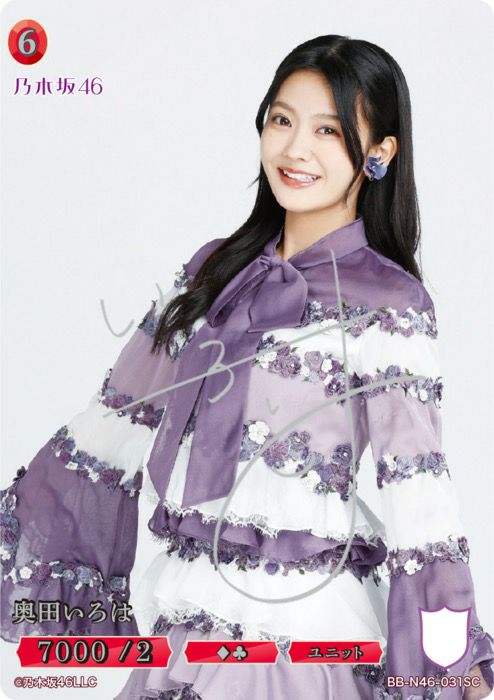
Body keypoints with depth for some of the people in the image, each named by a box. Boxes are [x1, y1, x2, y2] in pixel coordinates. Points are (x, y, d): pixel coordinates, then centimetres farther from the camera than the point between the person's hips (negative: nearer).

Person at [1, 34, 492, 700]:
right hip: (187, 609, 5)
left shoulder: (387, 303, -11)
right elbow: (122, 414, 11)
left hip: (301, 623, -5)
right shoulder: (216, 268, 5)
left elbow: (418, 489, -14)